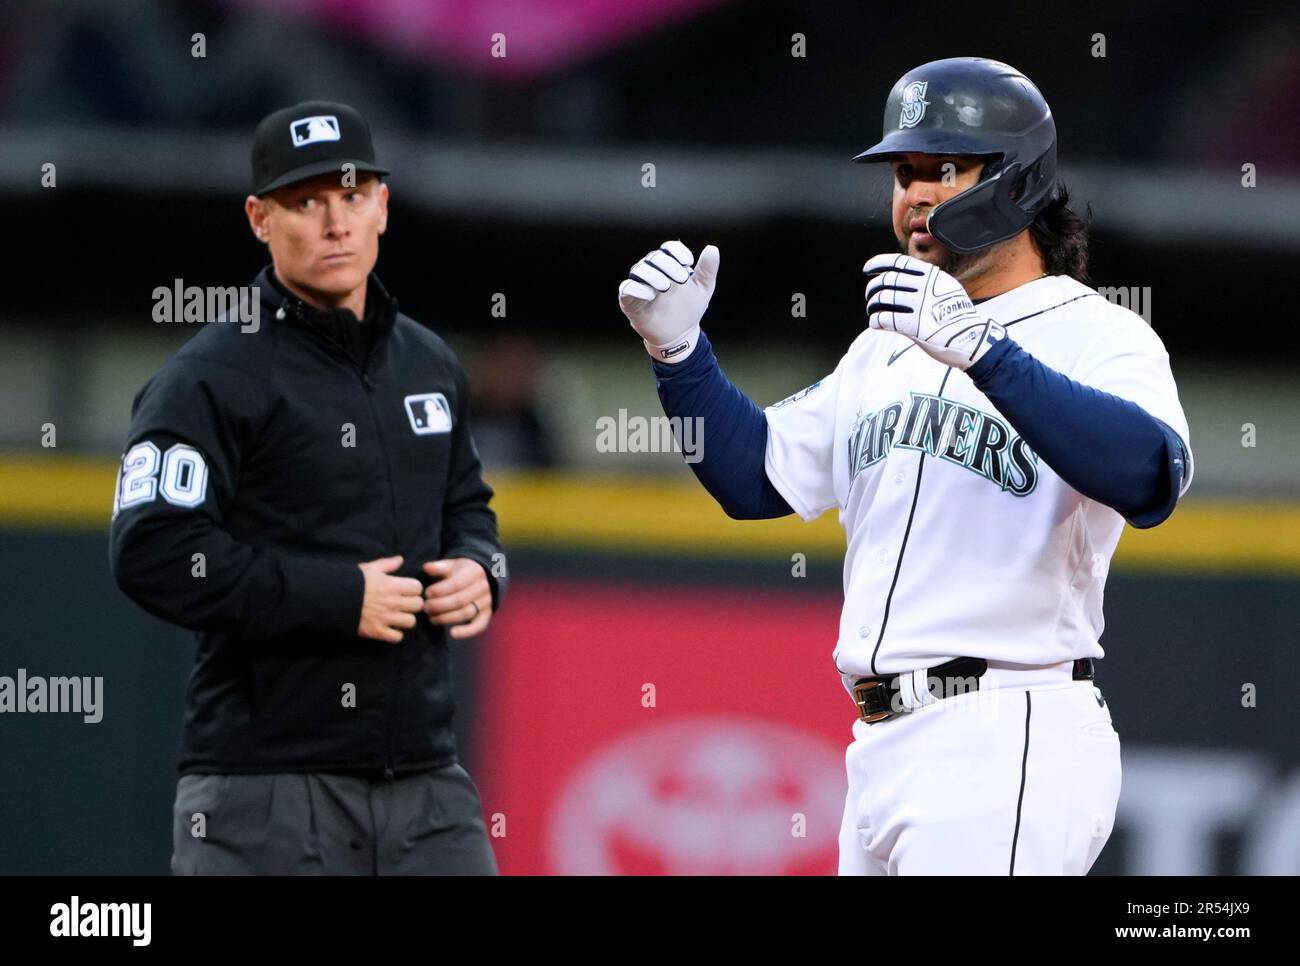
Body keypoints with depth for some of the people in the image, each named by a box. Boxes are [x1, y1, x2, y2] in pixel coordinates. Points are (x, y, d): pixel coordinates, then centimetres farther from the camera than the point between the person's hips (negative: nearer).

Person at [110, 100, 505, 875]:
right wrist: (338, 598, -18)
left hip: (425, 776, 6)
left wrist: (479, 571, 7)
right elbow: (152, 553, -17)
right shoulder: (211, 378, -7)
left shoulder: (429, 365, 16)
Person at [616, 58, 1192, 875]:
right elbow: (756, 475, 24)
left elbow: (1151, 476, -26)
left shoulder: (1098, 336, -6)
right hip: (883, 746, 9)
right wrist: (678, 348, 8)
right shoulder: (887, 351, 21)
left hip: (1003, 747, -9)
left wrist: (981, 351, -34)